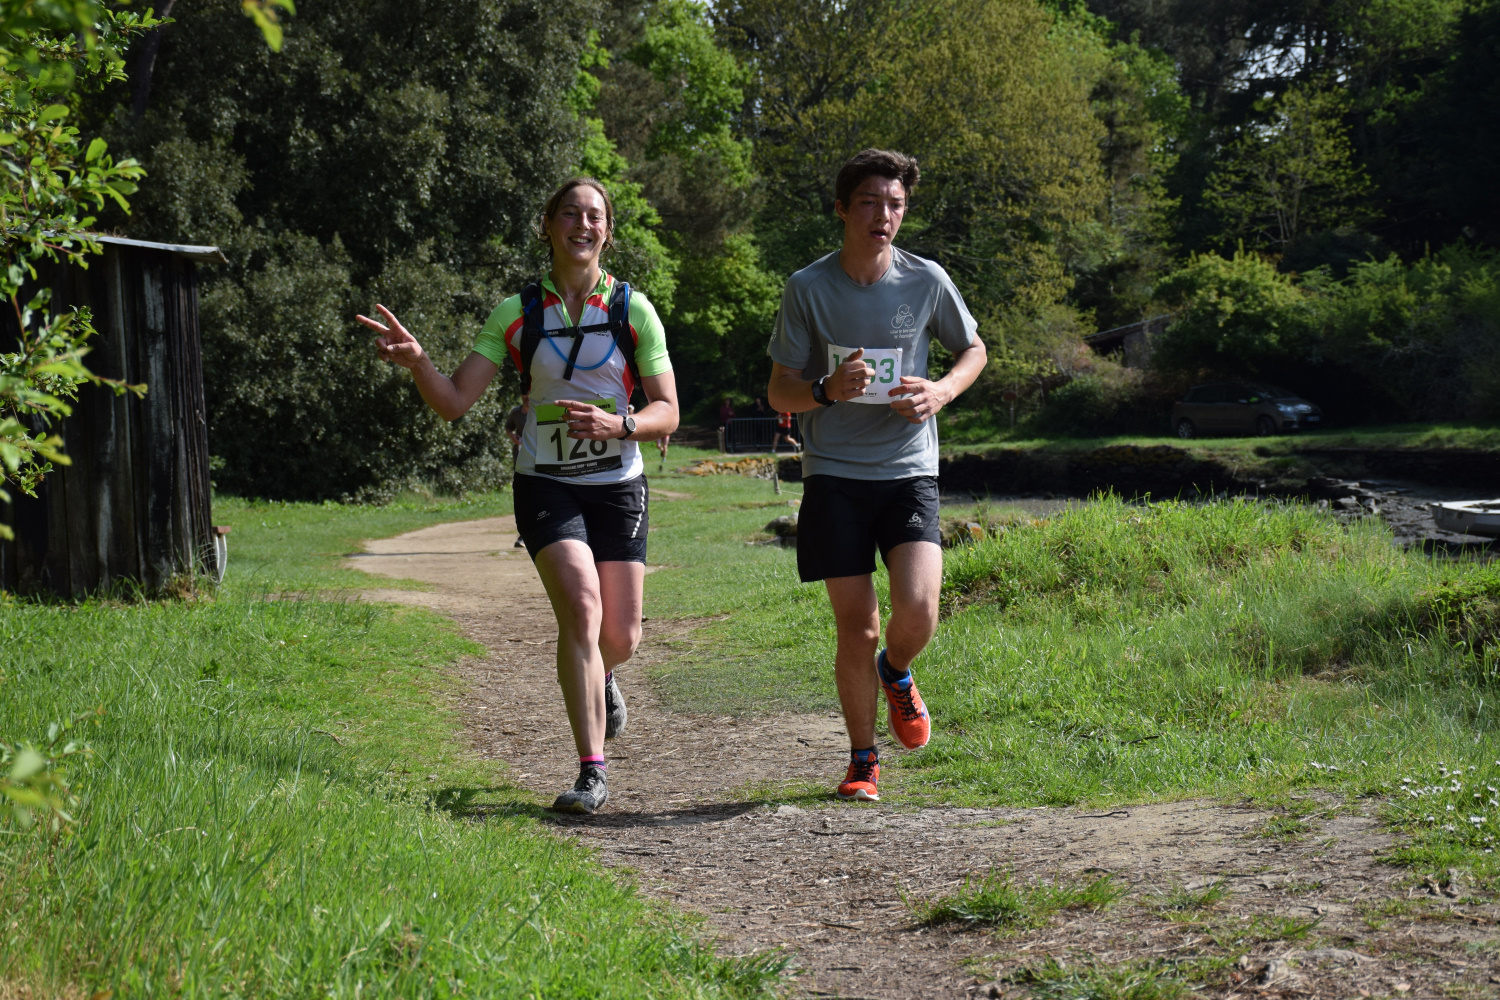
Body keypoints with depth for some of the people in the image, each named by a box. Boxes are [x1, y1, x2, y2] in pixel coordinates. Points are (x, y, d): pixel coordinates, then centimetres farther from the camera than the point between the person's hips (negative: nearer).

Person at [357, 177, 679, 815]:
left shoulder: (634, 310, -1)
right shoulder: (517, 314, 0)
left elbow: (666, 413, -2)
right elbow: (455, 402, -3)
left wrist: (618, 423, -22)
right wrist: (417, 362, -22)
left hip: (617, 485, 1)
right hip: (546, 482, -1)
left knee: (620, 635, 2)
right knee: (581, 607, -21)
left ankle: (599, 680, 42)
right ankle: (592, 772, -17)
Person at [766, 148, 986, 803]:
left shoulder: (927, 281, 1)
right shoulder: (807, 288, -2)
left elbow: (973, 349, 17)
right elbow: (779, 392, 2)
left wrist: (942, 392, -4)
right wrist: (828, 389, -21)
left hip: (909, 472, 1)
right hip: (834, 477, -1)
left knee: (917, 613, -17)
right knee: (856, 631, -2)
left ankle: (897, 674, 20)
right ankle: (863, 760, 19)